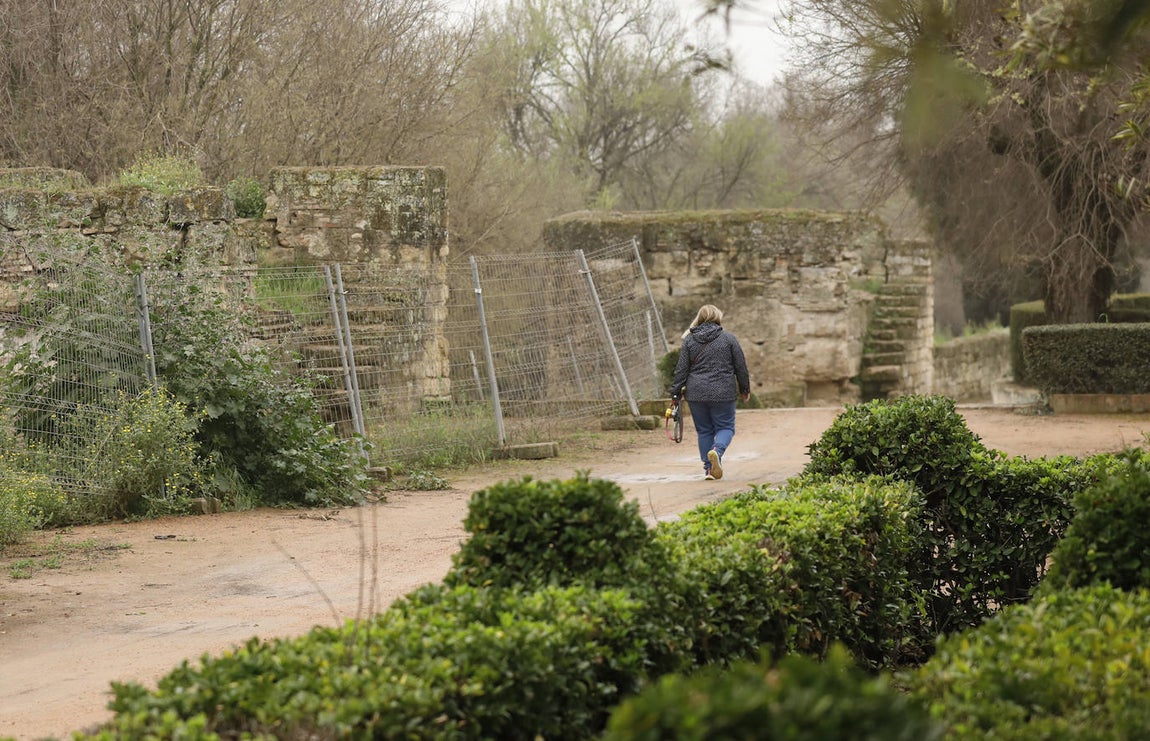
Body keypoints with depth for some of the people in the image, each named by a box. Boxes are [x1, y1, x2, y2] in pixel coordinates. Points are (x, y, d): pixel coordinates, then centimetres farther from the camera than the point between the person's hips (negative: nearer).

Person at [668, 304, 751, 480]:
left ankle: (708, 468, 9)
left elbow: (681, 369, 3)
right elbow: (741, 366, 3)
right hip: (722, 393, -2)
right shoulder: (728, 338, 0)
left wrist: (675, 393, 8)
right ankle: (717, 451, -23)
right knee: (725, 427, 7)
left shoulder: (689, 340, 4)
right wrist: (745, 390, 15)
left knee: (704, 430, 12)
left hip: (696, 393, 2)